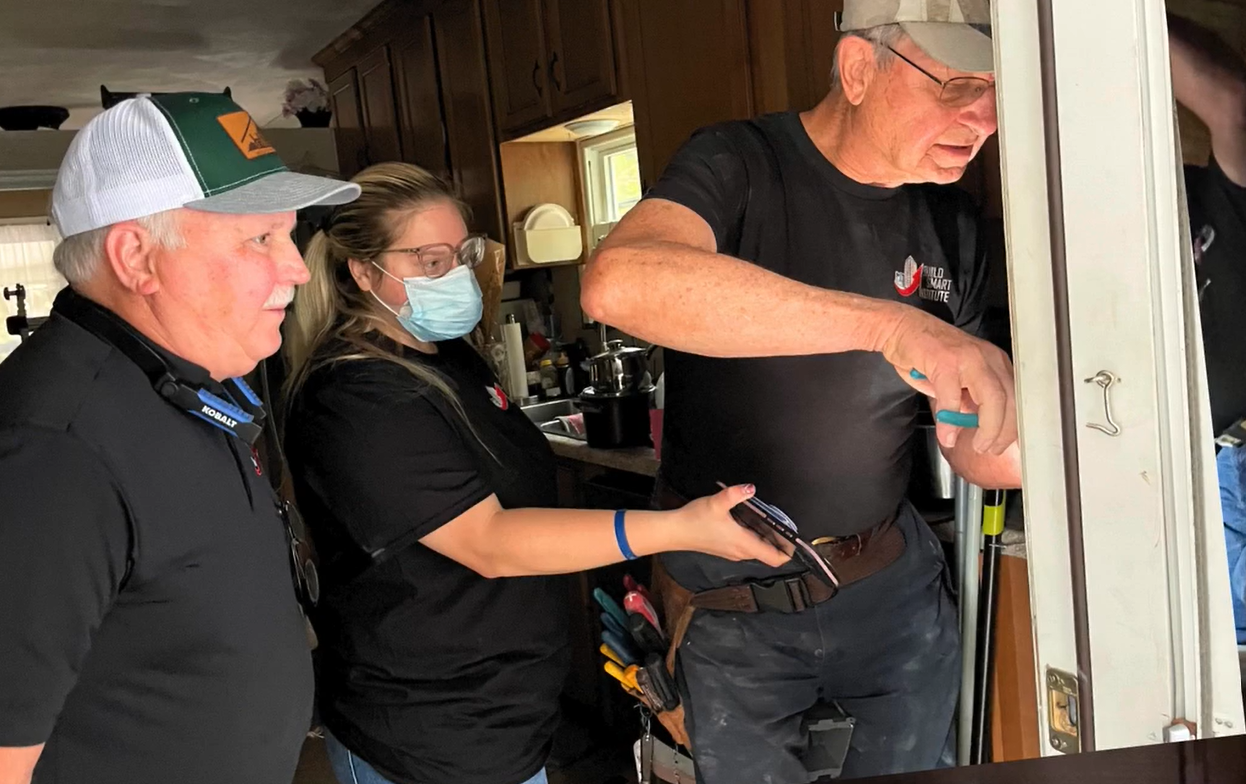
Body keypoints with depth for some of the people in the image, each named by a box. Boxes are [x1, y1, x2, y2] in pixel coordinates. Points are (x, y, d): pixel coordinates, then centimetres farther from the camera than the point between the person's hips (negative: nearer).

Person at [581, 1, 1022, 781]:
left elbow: (973, 444, 4)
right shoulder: (741, 165, -16)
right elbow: (619, 281, -40)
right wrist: (889, 323, -46)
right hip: (731, 600, -3)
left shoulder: (952, 227, -2)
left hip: (892, 581, 4)